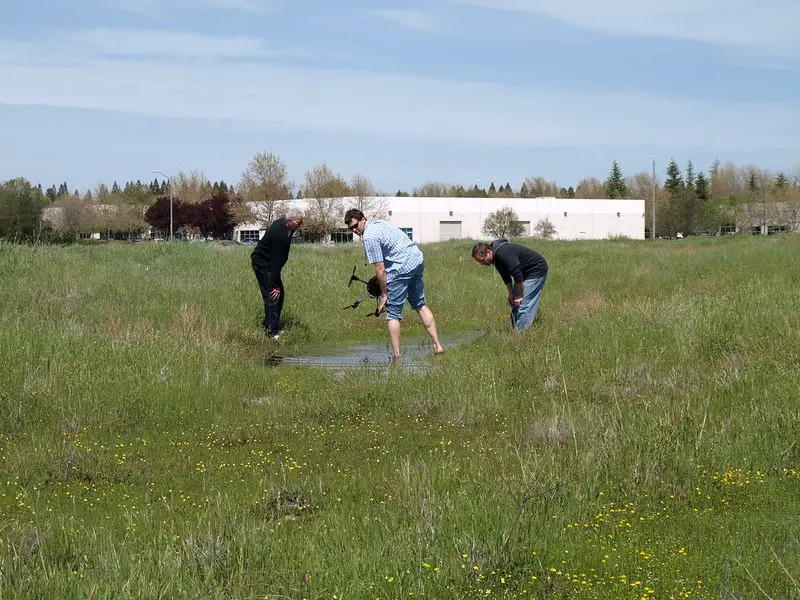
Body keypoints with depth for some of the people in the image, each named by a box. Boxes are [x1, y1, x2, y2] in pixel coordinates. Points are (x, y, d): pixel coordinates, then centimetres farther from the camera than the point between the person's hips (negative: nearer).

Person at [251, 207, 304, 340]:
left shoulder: (282, 223, -2)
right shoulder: (281, 235, -32)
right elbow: (276, 261, -28)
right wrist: (276, 285, -22)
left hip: (268, 263, 10)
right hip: (262, 263, -10)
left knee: (280, 295, 13)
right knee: (272, 296, -12)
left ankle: (269, 327, 21)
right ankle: (273, 332, -11)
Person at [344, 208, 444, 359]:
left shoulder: (369, 237, -15)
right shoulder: (378, 223, 14)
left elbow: (380, 269, -15)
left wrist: (384, 294, -6)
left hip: (402, 267, -9)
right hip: (418, 259, 10)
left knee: (393, 313, -2)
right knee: (420, 305, 21)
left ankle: (396, 357, -4)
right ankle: (437, 345, 20)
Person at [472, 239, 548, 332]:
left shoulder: (503, 254, -31)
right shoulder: (496, 256, 0)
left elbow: (517, 275, -30)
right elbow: (505, 275, 12)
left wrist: (519, 296, -20)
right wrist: (511, 293, 5)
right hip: (525, 273, 10)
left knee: (523, 304, -15)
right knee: (514, 302, 12)